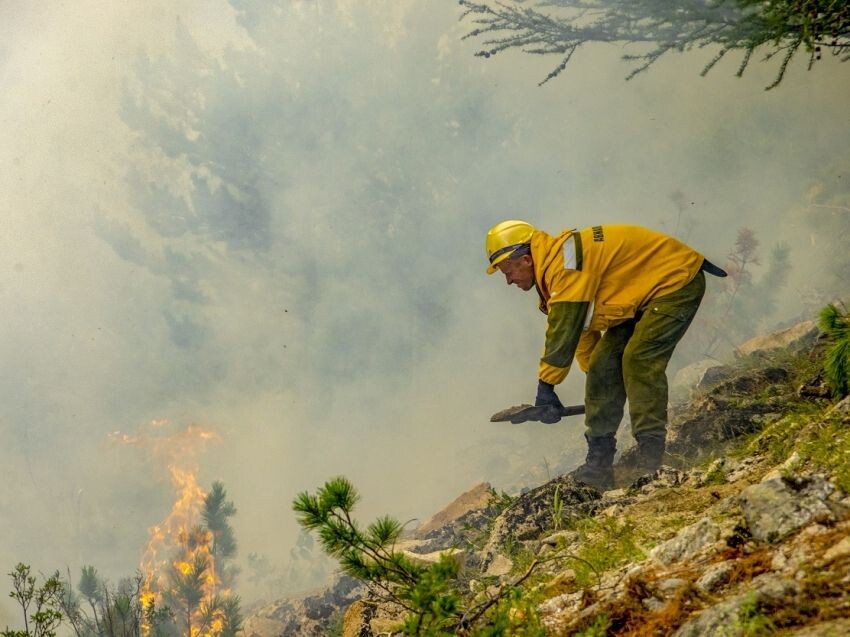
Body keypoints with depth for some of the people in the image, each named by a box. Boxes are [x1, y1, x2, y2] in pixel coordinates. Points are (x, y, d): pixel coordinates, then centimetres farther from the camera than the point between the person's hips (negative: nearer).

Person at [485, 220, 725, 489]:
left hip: (677, 280, -10)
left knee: (639, 359, -24)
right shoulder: (554, 271, 6)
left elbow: (564, 328, -29)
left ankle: (649, 455, -19)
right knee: (603, 364, 2)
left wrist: (546, 385, -25)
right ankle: (599, 462, 3)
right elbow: (583, 331, 15)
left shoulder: (565, 261, -26)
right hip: (643, 296, 10)